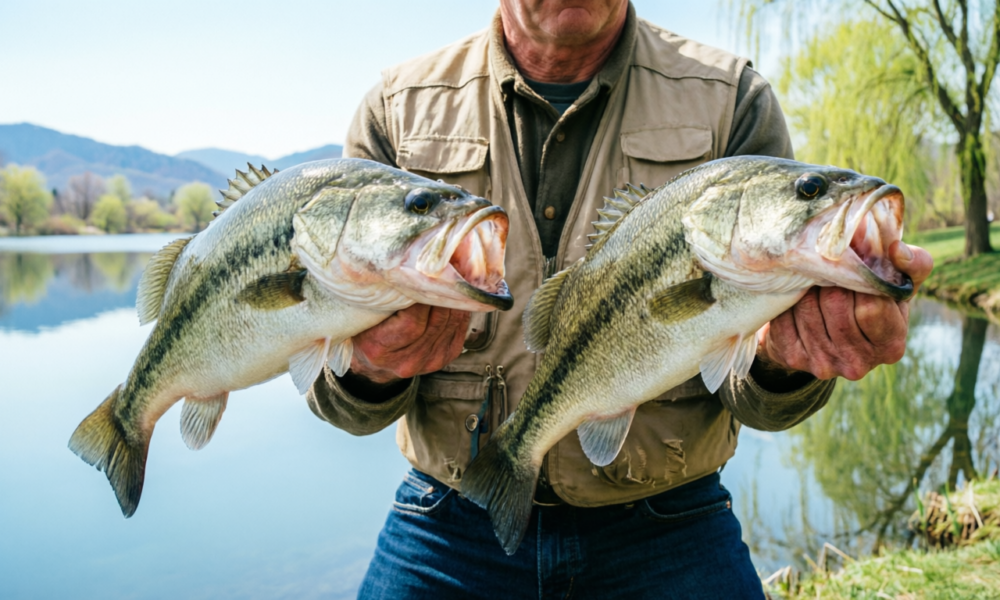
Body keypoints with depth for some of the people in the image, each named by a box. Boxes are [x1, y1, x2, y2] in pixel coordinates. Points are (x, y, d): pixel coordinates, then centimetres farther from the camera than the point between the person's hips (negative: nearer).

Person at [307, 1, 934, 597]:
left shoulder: (732, 102, -5)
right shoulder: (399, 107, -2)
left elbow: (753, 392, -7)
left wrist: (780, 355, -30)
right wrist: (367, 368, -27)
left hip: (666, 532, 0)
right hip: (455, 528, 1)